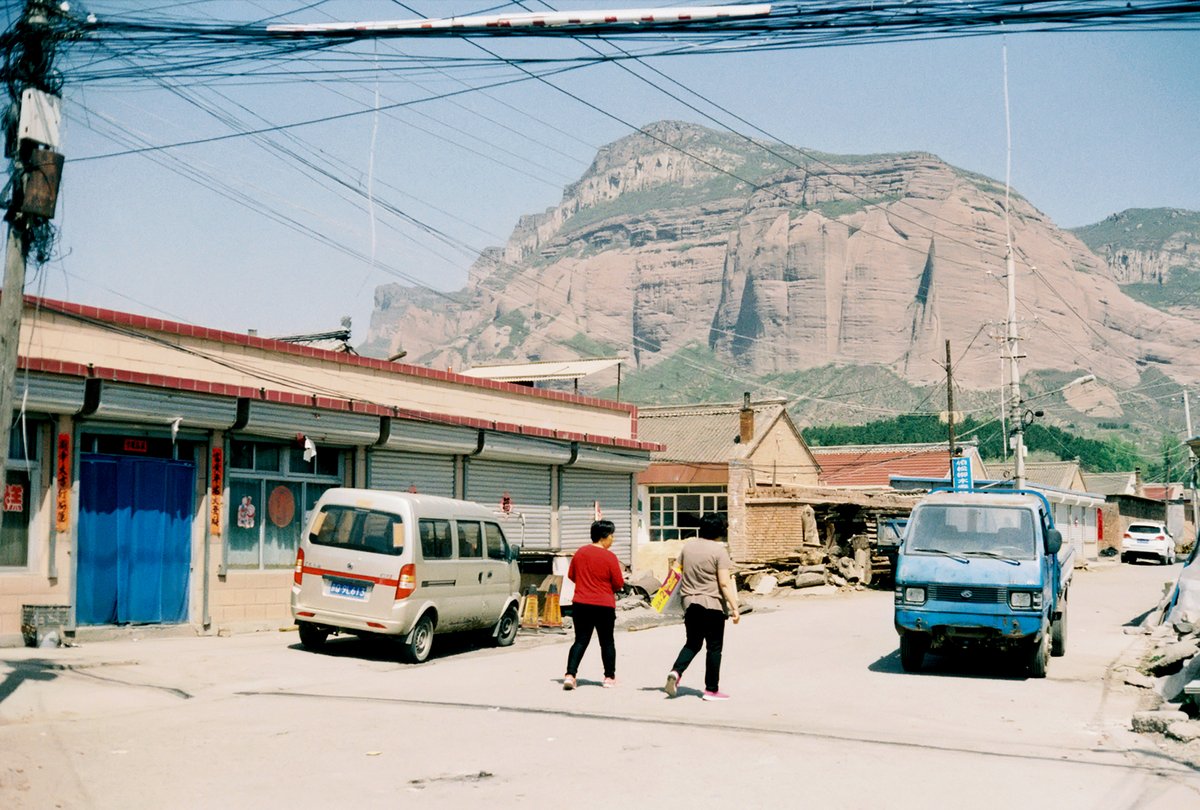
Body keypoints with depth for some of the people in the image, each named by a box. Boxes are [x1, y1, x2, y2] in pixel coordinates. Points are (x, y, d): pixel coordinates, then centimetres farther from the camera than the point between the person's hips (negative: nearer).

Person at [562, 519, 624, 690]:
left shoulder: (580, 553, 3)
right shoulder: (609, 557, -13)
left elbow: (571, 575, 13)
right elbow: (618, 584, -9)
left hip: (580, 604, 4)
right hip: (604, 606, -4)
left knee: (580, 641, 7)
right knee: (607, 642, 11)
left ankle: (570, 675, -8)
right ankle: (609, 677, 17)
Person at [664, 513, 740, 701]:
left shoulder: (688, 546, 6)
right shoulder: (719, 550, -11)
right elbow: (724, 583, -15)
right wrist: (734, 608, -12)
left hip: (690, 603, 5)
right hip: (713, 604, -5)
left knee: (692, 643, 16)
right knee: (714, 647, 5)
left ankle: (676, 671, -8)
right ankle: (711, 689, 8)